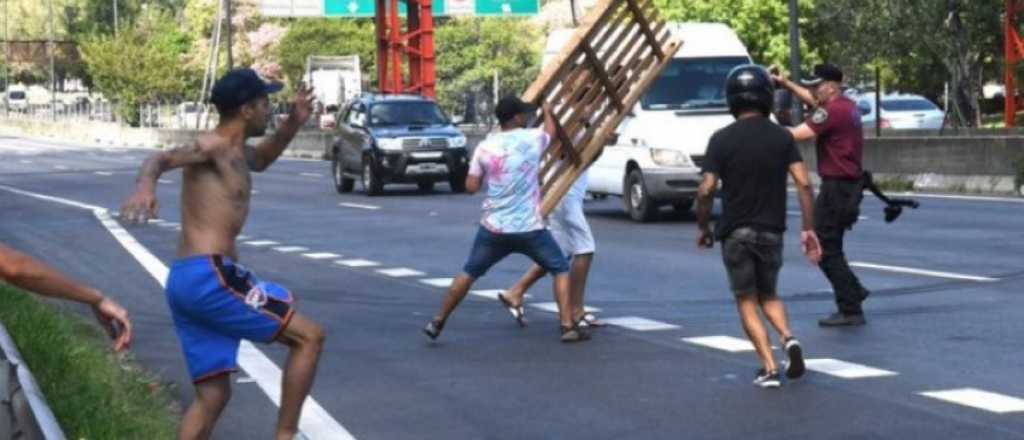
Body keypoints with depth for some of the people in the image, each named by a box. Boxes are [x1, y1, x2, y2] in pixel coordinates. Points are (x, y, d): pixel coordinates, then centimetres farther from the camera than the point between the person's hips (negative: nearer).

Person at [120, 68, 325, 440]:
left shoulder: (233, 152, 21)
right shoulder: (213, 147, -8)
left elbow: (260, 160, 43)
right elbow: (161, 159, -26)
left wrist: (293, 123, 26)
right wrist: (146, 186, -49)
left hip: (187, 280, 10)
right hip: (208, 276, -10)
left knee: (213, 395, 12)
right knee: (309, 336, -3)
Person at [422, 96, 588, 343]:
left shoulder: (485, 147, 0)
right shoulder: (533, 139, -4)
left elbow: (471, 187, 3)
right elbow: (551, 131, 21)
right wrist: (547, 112, 41)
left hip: (493, 228, 3)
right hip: (529, 229, -3)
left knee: (469, 274, 18)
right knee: (561, 270, 12)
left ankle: (437, 322, 22)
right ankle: (568, 327, 2)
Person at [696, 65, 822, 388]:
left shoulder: (722, 140, -7)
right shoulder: (782, 137, -1)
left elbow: (706, 191, -10)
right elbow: (803, 184, -7)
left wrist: (703, 228, 5)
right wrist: (808, 229, -2)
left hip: (736, 232, -2)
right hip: (772, 231, 3)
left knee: (747, 301, 7)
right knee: (769, 295, 21)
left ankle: (769, 368, -3)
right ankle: (788, 338, -6)